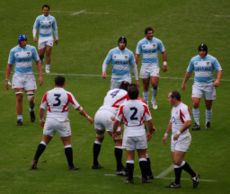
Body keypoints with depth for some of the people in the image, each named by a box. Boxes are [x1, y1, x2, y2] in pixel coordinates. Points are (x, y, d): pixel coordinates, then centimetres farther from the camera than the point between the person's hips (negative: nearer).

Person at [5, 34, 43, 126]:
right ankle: (19, 118, 0)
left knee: (31, 99, -5)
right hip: (18, 76, 0)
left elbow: (38, 62, 7)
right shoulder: (13, 50, 0)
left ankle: (31, 110, 29)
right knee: (19, 97, -10)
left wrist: (40, 75, -1)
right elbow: (9, 65, 7)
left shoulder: (32, 49, 0)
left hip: (29, 76, 0)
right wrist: (7, 79, 4)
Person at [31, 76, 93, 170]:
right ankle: (71, 165, 7)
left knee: (44, 141, 12)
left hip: (50, 121, 2)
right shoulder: (67, 94, -6)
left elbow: (42, 108, 8)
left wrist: (41, 119, 24)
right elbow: (78, 108, -2)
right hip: (62, 122, -2)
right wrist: (87, 116, 8)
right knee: (67, 143, 8)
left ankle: (34, 162, 5)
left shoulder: (47, 94, 0)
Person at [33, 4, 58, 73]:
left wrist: (56, 38, 14)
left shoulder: (52, 18, -1)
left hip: (49, 37, 0)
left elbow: (55, 28, 11)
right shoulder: (39, 18, -4)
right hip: (41, 38, 0)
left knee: (48, 53, -10)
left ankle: (47, 68, -2)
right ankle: (41, 62, 38)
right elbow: (35, 27, 3)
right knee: (41, 54, 4)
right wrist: (34, 36, -9)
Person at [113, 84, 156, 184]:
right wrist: (150, 132, 15)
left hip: (128, 133, 0)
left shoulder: (123, 106, -8)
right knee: (142, 155, 9)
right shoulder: (143, 105, -8)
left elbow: (117, 121, -1)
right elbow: (149, 120, -2)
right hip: (140, 133, 0)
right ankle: (144, 178, 7)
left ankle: (130, 178, 8)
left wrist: (114, 132, 16)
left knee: (130, 156, 7)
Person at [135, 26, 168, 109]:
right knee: (145, 86, 6)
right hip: (144, 66, 1)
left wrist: (165, 63, 3)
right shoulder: (141, 43, -2)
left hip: (154, 65, -1)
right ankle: (146, 102, 20)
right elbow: (137, 55, 2)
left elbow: (163, 52, 7)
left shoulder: (158, 42, -3)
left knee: (154, 84, -16)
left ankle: (154, 100, 7)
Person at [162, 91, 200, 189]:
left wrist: (178, 132, -29)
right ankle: (177, 182, 13)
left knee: (178, 161, -14)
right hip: (175, 138, 9)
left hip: (183, 138, -9)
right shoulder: (174, 108, 14)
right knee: (175, 161, 8)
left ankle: (194, 176, 1)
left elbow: (188, 123, -27)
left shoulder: (183, 108, -18)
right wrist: (166, 134, 24)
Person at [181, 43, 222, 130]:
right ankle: (197, 124, -8)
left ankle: (208, 123, 27)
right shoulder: (193, 60, 5)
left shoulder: (212, 59, -3)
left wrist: (218, 80, -23)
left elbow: (219, 70, -5)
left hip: (209, 85, -1)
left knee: (208, 106, 7)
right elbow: (188, 72, 17)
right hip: (197, 85, 1)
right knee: (195, 104, -15)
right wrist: (184, 83, 21)